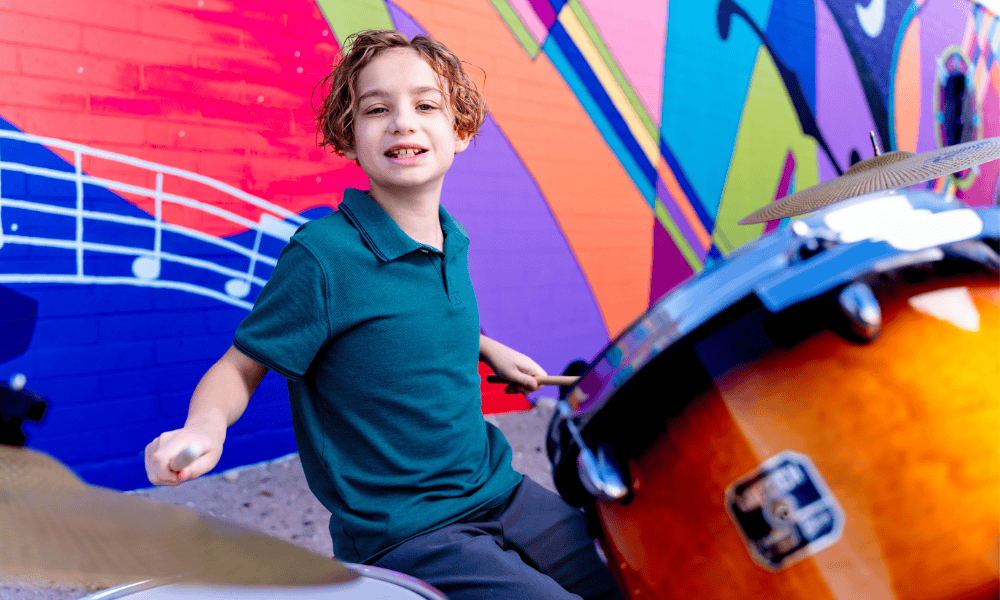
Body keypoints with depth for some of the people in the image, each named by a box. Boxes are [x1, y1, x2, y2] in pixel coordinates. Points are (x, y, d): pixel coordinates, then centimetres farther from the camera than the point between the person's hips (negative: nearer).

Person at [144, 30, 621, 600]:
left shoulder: (451, 241, 1)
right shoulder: (323, 254, -19)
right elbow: (241, 366, -12)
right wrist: (206, 424, -31)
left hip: (498, 492, 7)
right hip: (400, 537, -6)